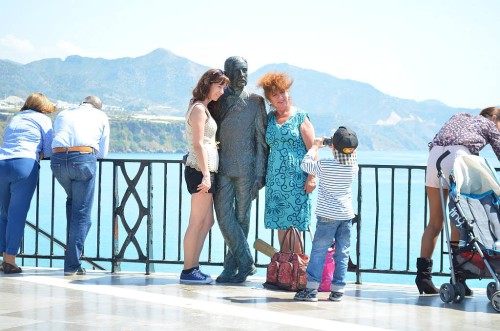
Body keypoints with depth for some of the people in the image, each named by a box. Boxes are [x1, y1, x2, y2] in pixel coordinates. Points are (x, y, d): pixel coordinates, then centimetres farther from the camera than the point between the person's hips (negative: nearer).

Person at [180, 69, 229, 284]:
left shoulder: (202, 108, 21)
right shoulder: (199, 109, -9)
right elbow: (198, 144, -16)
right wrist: (206, 175, -20)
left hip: (204, 171, 10)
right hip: (200, 170, -10)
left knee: (207, 222, 10)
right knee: (197, 222, -8)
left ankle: (193, 268, 11)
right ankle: (188, 270, -5)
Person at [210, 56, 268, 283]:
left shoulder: (255, 102, 2)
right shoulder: (217, 102, 8)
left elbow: (261, 140, 0)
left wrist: (260, 175, -6)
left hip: (246, 169, -2)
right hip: (222, 169, 2)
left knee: (242, 217, 3)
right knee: (224, 215, -8)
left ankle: (231, 268, 10)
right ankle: (245, 263, -3)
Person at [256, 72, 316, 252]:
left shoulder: (300, 118, 0)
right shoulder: (270, 118, 12)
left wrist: (312, 177, -9)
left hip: (296, 179, -4)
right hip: (275, 179, 4)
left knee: (292, 224, -6)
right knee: (280, 224, 5)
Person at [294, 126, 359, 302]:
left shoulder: (325, 165, -13)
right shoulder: (354, 167, -1)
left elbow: (305, 164, 3)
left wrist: (315, 147, 14)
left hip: (328, 216, -4)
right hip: (347, 215, 4)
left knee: (318, 251, -1)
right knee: (342, 253, 7)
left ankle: (311, 288, -5)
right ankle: (337, 289, 8)